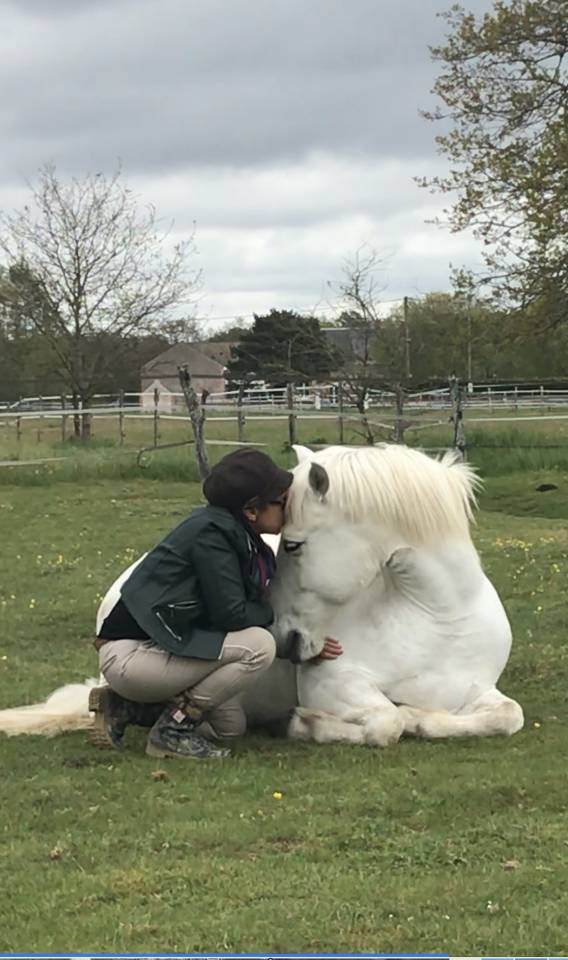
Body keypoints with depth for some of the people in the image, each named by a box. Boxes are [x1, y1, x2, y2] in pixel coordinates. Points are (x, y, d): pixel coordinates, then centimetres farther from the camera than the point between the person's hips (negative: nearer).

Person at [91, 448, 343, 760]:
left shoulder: (234, 536, 9)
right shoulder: (210, 533, -19)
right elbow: (230, 615, -23)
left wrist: (292, 647, 9)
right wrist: (266, 613, -3)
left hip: (155, 648, 10)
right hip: (128, 655, -10)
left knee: (231, 726, 20)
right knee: (258, 647, -21)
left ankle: (123, 707, 17)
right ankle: (172, 731, -10)